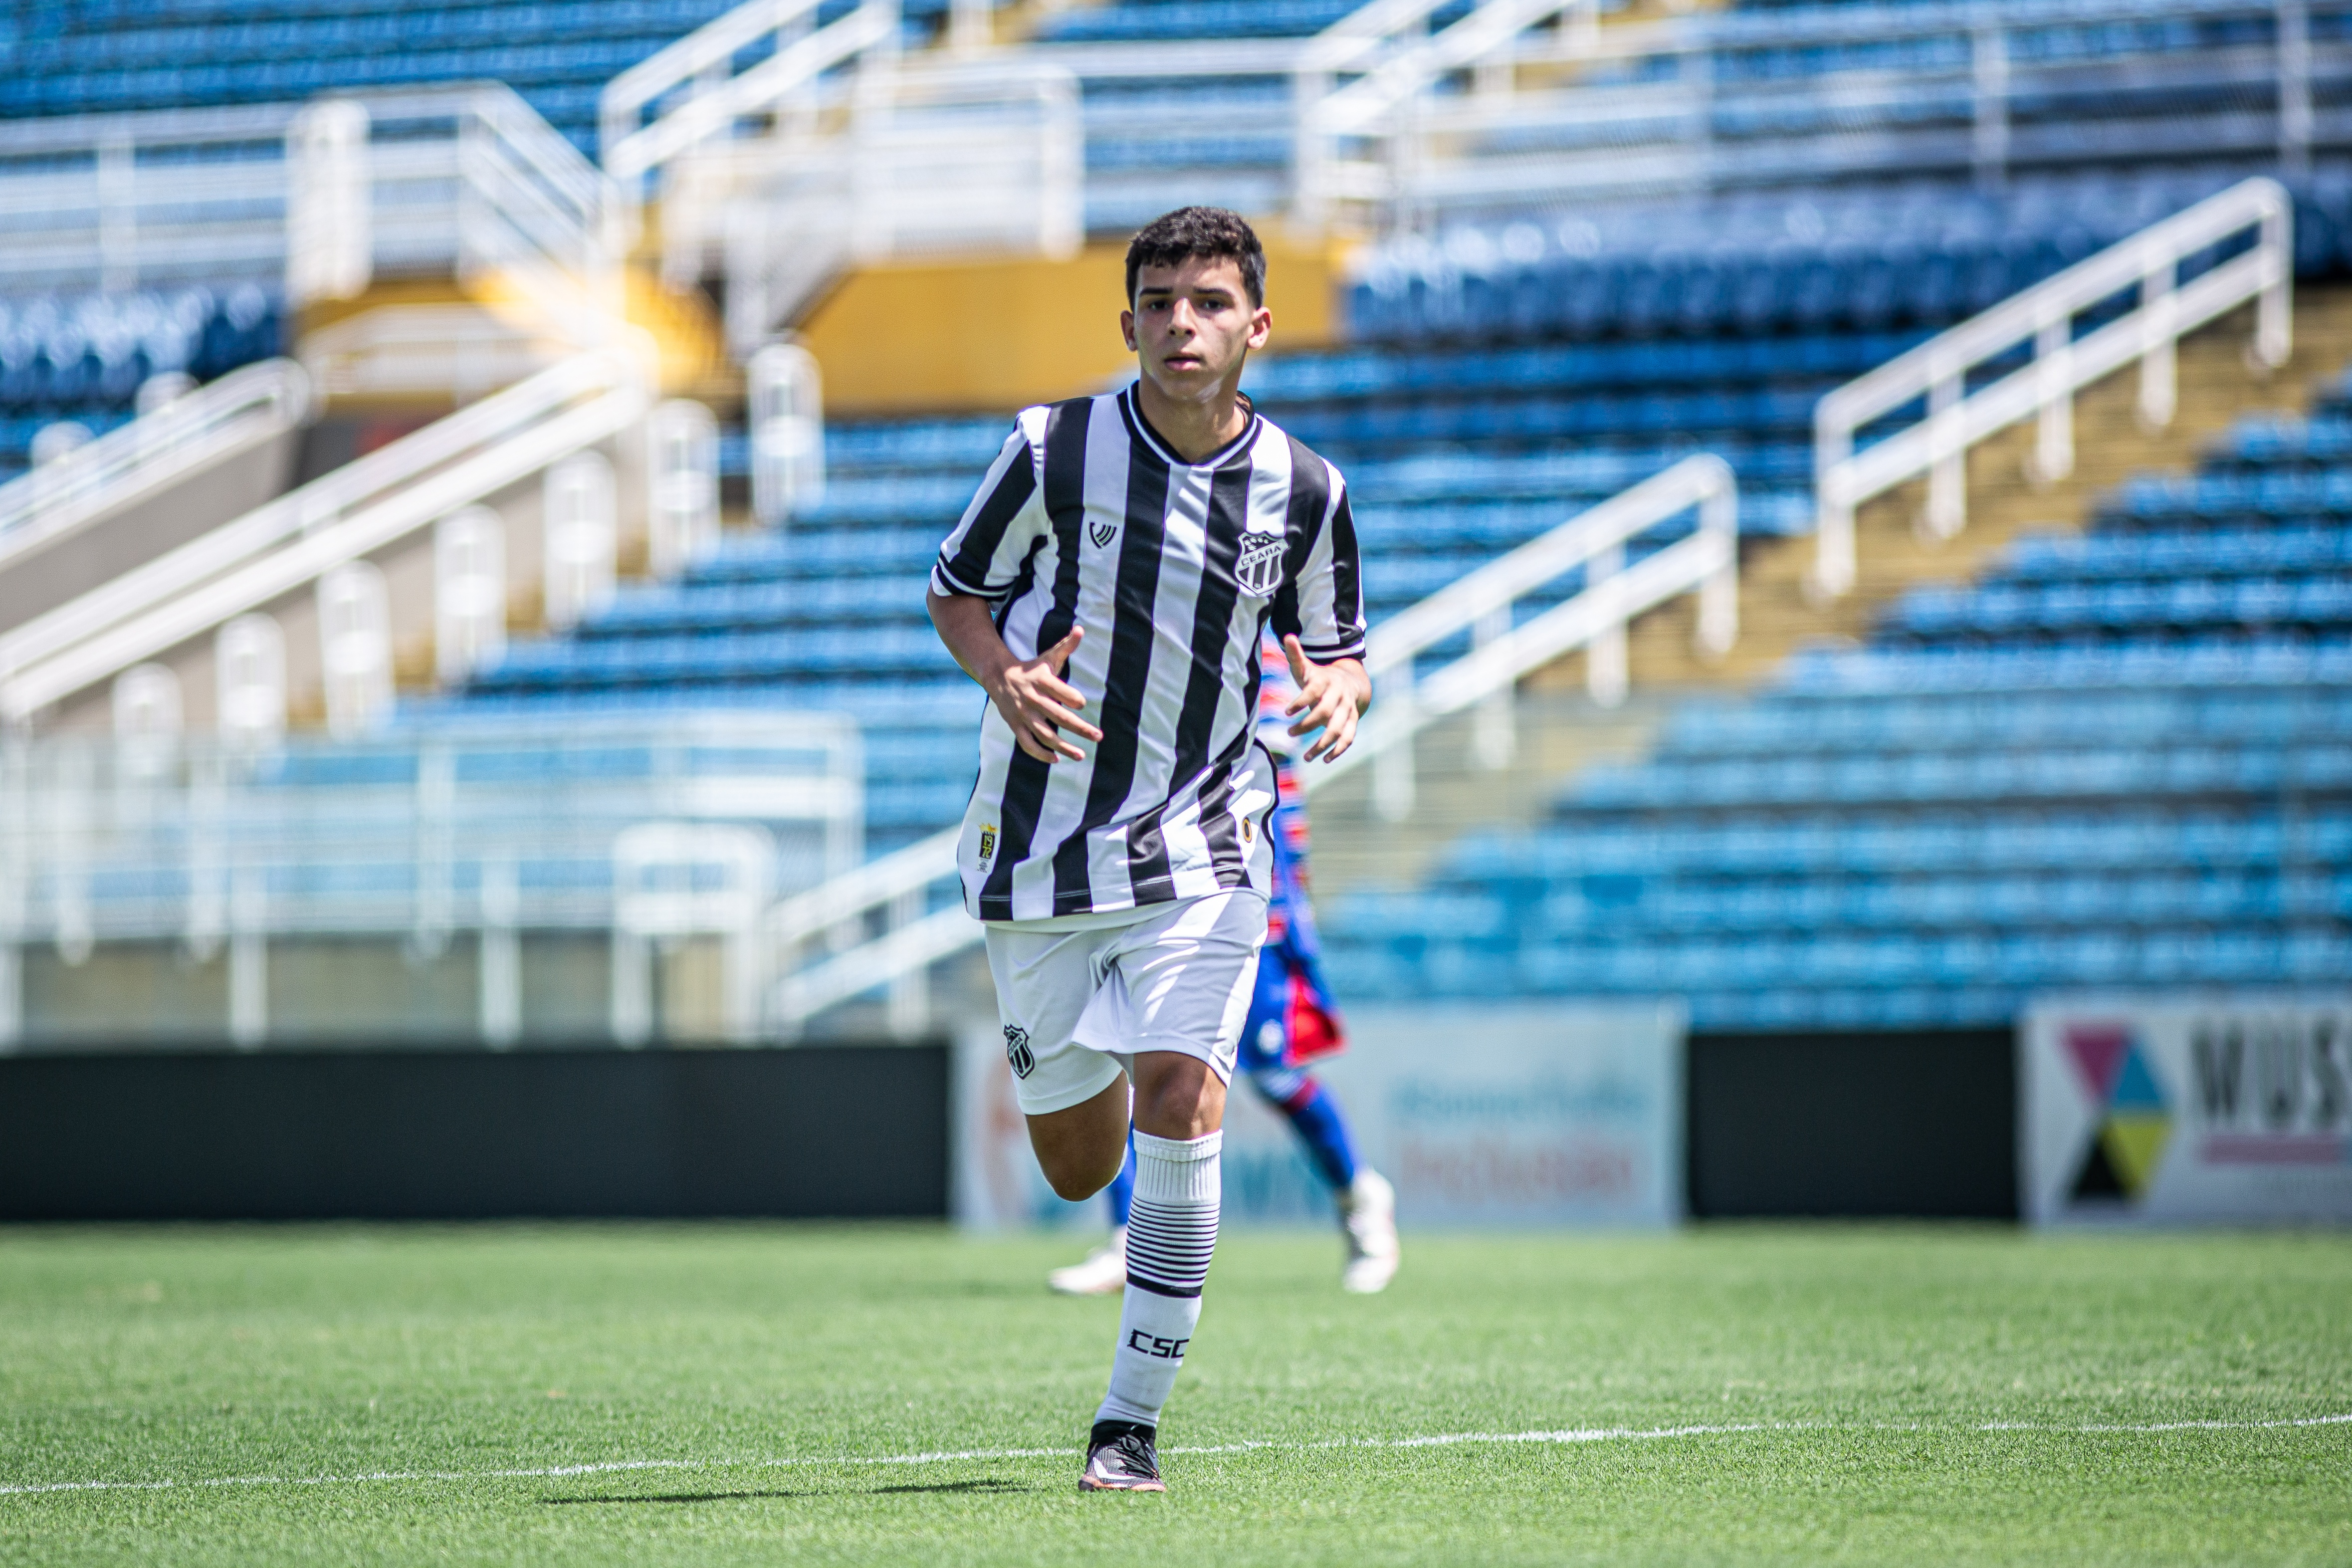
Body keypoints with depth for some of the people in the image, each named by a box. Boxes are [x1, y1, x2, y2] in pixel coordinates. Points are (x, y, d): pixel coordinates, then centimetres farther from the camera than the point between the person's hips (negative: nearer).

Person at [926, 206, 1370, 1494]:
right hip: (1039, 843, 0)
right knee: (1079, 1170, 7)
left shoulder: (1302, 493, -3)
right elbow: (956, 591, 5)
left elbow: (1337, 650, 11)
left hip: (1201, 850, 0)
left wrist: (1338, 692, -14)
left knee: (1182, 1109, -19)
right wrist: (1002, 676, -17)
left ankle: (1133, 1422, -8)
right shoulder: (1053, 450, -8)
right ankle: (1097, 1071, 48)